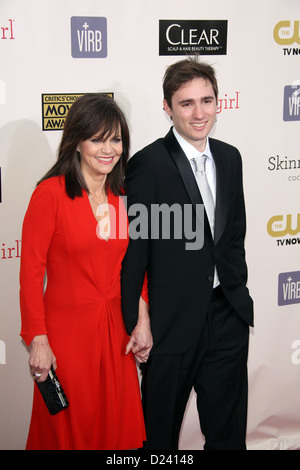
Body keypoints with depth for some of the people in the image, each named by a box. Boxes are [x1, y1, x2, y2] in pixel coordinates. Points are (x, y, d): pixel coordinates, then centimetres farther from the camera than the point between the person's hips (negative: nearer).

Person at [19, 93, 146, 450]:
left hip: (115, 329, 5)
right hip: (67, 330, -5)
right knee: (68, 430, 13)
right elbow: (31, 272, -12)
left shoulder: (123, 196, 4)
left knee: (118, 426, 16)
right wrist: (38, 340, -13)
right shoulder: (51, 193, -13)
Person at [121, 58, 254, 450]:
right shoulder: (147, 164, -15)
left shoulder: (230, 158, 6)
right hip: (172, 321, -5)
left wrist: (239, 292, 11)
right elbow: (134, 249, -14)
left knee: (228, 431, 19)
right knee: (161, 430, 15)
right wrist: (136, 322, -13)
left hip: (227, 315, 6)